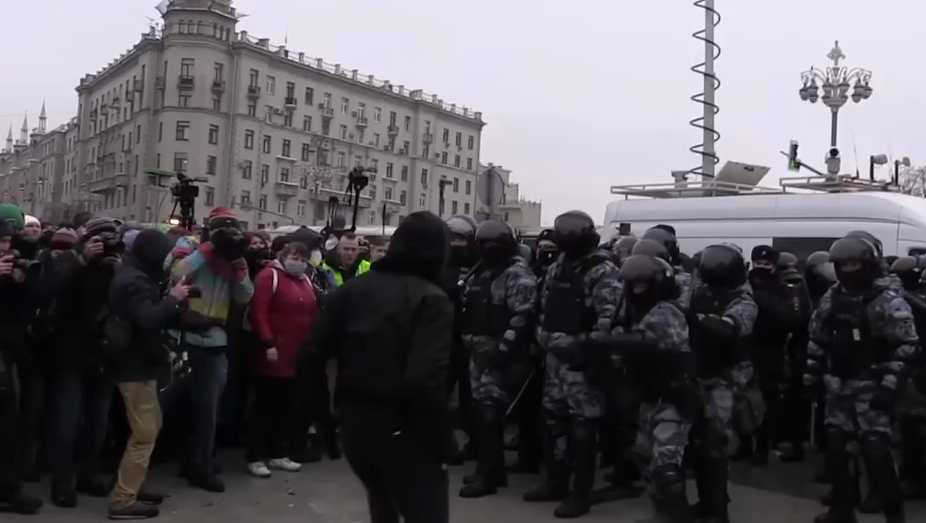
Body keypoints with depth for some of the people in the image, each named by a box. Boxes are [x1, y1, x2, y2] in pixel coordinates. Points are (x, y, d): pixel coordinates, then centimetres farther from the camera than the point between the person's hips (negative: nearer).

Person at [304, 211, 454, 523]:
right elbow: (426, 380, -25)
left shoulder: (352, 288, 4)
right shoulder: (432, 299, -14)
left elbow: (315, 351, 3)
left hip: (355, 420, 7)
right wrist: (441, 443, -18)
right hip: (402, 427, -7)